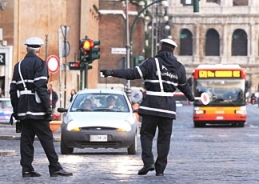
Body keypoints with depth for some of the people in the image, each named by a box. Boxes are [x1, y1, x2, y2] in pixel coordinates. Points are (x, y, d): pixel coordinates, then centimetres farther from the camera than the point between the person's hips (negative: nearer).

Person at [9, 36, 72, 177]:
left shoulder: (19, 66, 15)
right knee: (46, 137, -5)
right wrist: (47, 107, -16)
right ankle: (55, 168, -5)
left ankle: (26, 169, 5)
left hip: (23, 110, 7)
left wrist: (16, 110, 19)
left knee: (26, 138, 7)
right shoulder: (39, 64, -6)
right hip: (37, 109, -6)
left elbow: (13, 89, 15)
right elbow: (41, 86, -17)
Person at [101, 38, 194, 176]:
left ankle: (148, 161, -10)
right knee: (164, 137, 8)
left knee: (146, 134, 7)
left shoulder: (152, 63, -4)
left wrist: (112, 72, -12)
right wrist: (190, 97, 47)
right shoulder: (179, 67, 11)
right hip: (168, 107, 3)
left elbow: (133, 73, -12)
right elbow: (184, 86, 26)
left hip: (151, 105, -3)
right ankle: (160, 169, 8)